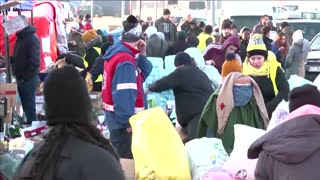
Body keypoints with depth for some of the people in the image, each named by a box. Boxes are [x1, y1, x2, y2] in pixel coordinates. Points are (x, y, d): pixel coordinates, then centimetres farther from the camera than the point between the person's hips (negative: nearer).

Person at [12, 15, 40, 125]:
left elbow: (34, 61, -19)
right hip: (21, 78, 9)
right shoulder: (20, 38, 15)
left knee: (29, 105, -5)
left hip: (29, 79, -9)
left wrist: (25, 76, -19)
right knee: (26, 105, 13)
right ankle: (30, 123, 21)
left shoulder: (32, 38, -13)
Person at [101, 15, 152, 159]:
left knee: (119, 159, 20)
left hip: (116, 116, 10)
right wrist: (129, 121, -27)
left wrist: (142, 55, 1)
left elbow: (143, 74, 15)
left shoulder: (117, 52, 8)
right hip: (123, 120, -10)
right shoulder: (125, 60, -22)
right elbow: (124, 93, -28)